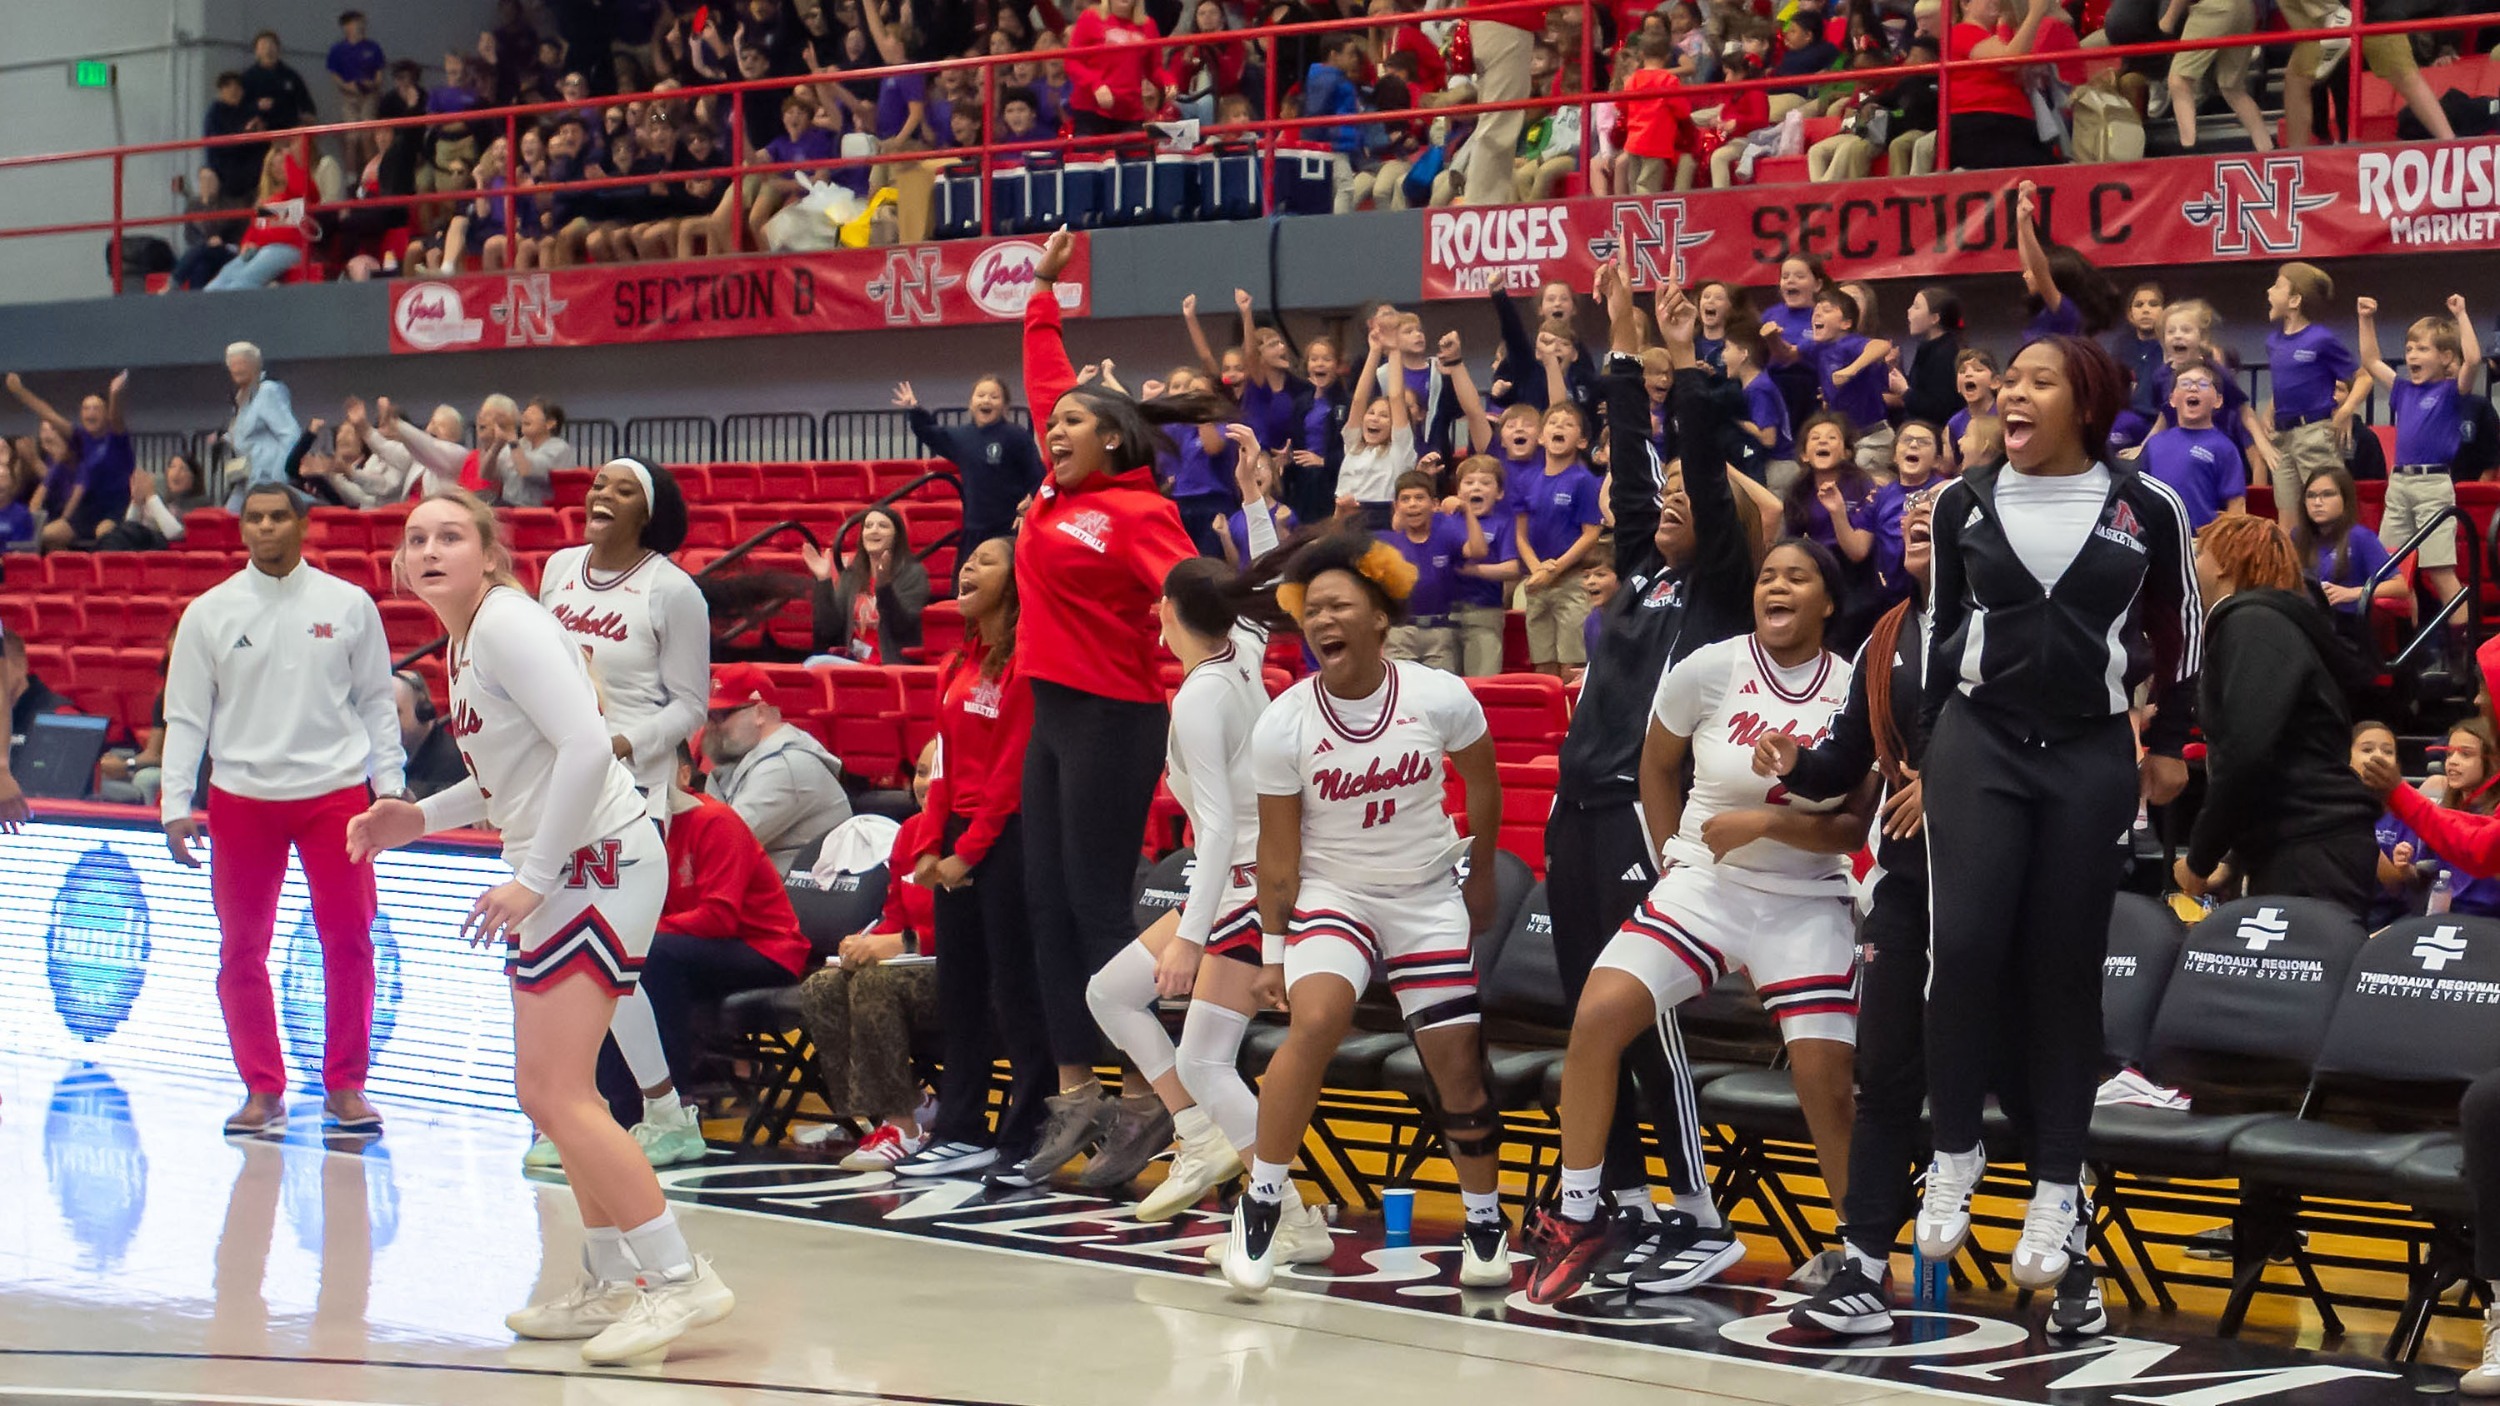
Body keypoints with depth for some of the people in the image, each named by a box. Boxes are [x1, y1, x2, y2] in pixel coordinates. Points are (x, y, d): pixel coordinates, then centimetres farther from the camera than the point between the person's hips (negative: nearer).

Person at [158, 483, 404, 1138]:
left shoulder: (348, 605, 2)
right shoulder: (210, 613, 1)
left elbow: (376, 700, 8)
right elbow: (185, 716, 3)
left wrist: (390, 783, 2)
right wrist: (175, 804, -3)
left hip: (336, 794, 0)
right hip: (242, 799, 1)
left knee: (349, 942, -1)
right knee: (241, 950, 4)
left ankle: (344, 1088, 12)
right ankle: (263, 1093, 15)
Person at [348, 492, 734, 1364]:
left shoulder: (506, 622, -15)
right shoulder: (465, 641, 14)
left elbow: (585, 747, -24)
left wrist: (531, 879, -22)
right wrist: (416, 819, 11)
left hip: (601, 863, -10)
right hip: (562, 875, 10)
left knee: (559, 1094, -13)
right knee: (548, 1092, 14)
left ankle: (679, 1280, -8)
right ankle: (611, 1284, 24)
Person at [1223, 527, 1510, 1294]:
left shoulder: (1440, 698, -14)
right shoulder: (1282, 724, -15)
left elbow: (1482, 783, 5)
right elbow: (1278, 849, -7)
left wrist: (1480, 879, 14)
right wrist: (1273, 950, -3)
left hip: (1429, 898, 1)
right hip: (1331, 893, -1)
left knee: (1456, 1063, 1)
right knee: (1316, 1020, -28)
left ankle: (1485, 1223, 23)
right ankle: (1263, 1203, -16)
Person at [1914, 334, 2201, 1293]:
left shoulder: (2146, 507, -3)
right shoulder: (1963, 502, 2)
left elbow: (2180, 624, 10)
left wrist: (2170, 742, 13)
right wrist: (1922, 747, 11)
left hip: (2092, 757, -1)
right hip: (1977, 745, 1)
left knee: (2065, 968, 2)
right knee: (1965, 950, -10)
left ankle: (2057, 1189, 9)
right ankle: (1954, 1157, 7)